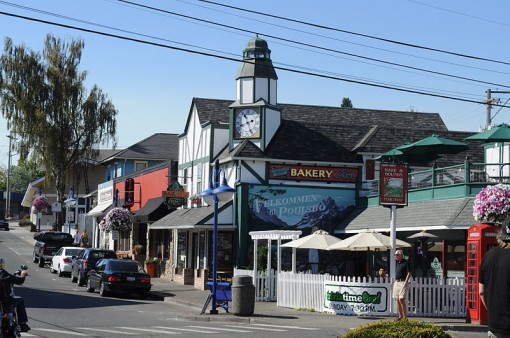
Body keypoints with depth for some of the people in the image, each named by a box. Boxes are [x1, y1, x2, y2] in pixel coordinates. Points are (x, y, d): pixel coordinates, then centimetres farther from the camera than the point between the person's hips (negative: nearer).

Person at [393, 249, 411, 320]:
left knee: (401, 299, -14)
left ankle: (405, 316, -10)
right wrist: (395, 282, 17)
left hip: (403, 282, -8)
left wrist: (406, 282, -17)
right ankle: (400, 315, 11)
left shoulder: (405, 263, -7)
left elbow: (409, 273, -10)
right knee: (397, 300, 6)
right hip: (396, 282, 8)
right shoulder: (397, 263, 16)